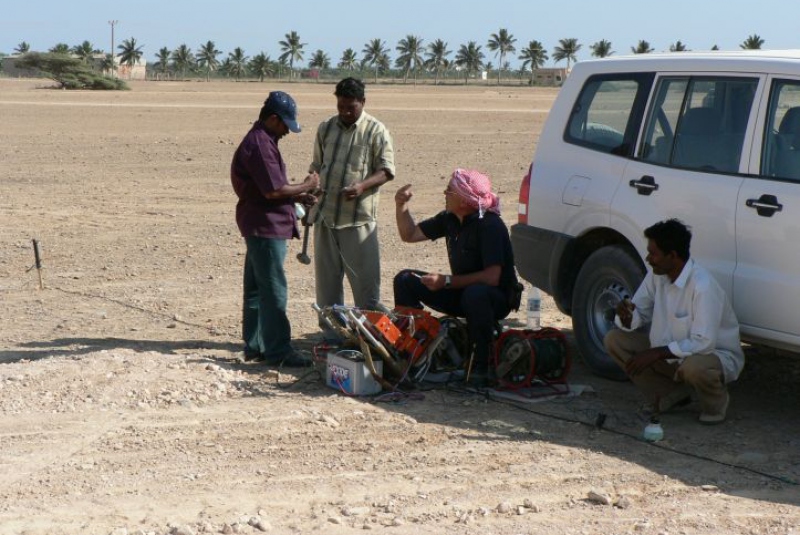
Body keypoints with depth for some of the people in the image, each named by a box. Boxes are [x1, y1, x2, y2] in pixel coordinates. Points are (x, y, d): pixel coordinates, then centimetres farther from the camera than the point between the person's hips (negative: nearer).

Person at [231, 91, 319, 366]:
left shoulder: (262, 141, 16)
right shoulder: (260, 144, -18)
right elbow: (273, 190, -22)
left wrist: (298, 196, 10)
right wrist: (306, 186, -9)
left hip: (262, 226, 11)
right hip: (266, 226, -11)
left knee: (257, 289, 13)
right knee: (273, 291, -7)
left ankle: (255, 347, 19)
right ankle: (277, 350, -4)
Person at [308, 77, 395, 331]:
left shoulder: (376, 131, -4)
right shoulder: (325, 128, 11)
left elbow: (386, 171, -7)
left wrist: (362, 186, -22)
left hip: (359, 217, -5)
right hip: (325, 213, 5)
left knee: (364, 276, -3)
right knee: (326, 275, 9)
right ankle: (331, 329, 18)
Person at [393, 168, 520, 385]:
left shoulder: (489, 226, -24)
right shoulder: (449, 219, 0)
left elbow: (492, 277, -31)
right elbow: (410, 235, 12)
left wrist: (446, 281, -29)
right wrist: (401, 206, -5)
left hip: (495, 299, -8)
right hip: (461, 292, 8)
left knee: (476, 294, -42)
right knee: (405, 281, -2)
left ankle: (481, 366, -32)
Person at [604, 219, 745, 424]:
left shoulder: (702, 285, -30)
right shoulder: (657, 276, -6)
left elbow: (703, 343, -32)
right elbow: (641, 314, 4)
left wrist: (656, 353, -32)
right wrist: (627, 317, -21)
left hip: (717, 355, -7)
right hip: (670, 353, 7)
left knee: (693, 366, -42)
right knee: (614, 340, -7)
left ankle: (716, 403, -5)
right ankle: (671, 393, 5)